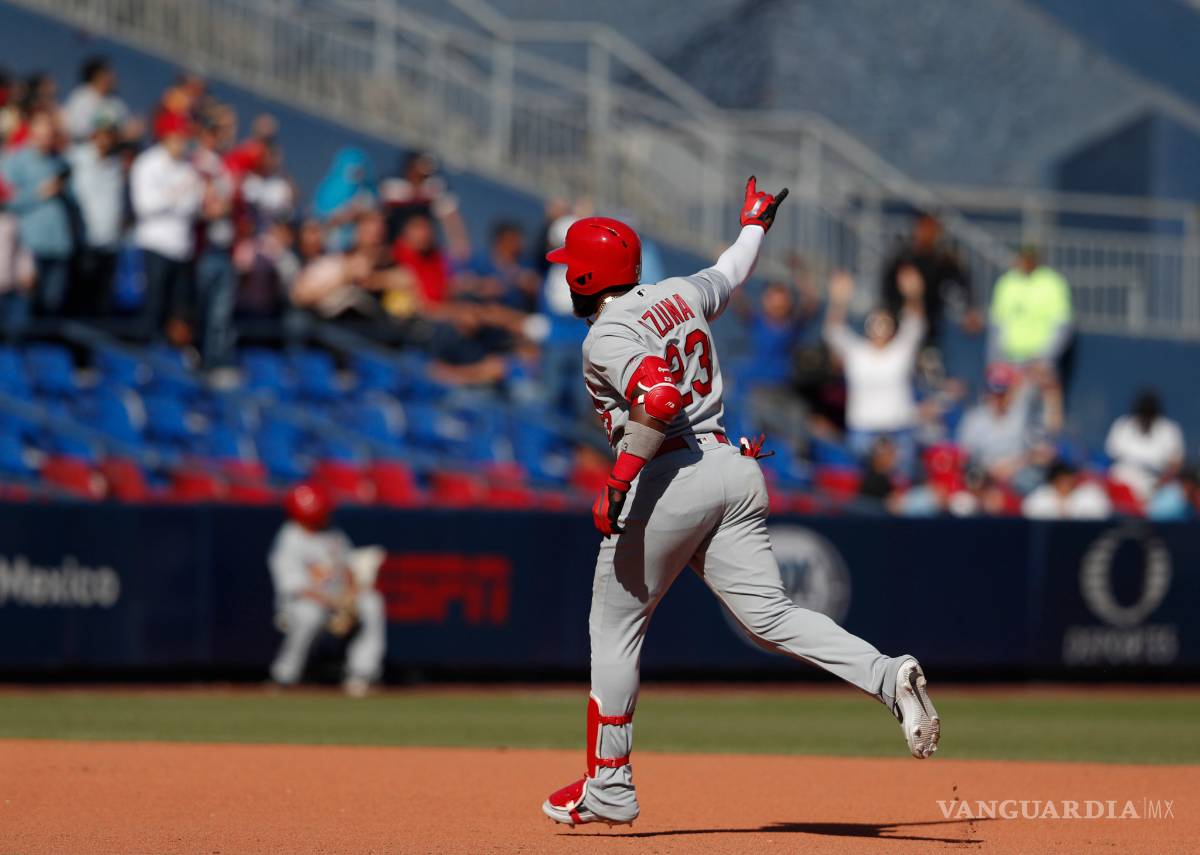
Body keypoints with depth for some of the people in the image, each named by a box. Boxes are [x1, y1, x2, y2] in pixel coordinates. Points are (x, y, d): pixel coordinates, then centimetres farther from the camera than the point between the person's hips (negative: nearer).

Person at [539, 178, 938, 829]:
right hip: (733, 469, 7)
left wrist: (621, 475, -22)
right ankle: (887, 677, -22)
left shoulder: (608, 337, -10)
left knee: (614, 629, 7)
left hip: (668, 480, -7)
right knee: (770, 617, 1)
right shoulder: (680, 294, 14)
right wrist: (754, 225, 55)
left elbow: (662, 398, -27)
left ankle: (608, 788, 11)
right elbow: (729, 274, 36)